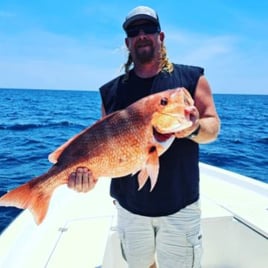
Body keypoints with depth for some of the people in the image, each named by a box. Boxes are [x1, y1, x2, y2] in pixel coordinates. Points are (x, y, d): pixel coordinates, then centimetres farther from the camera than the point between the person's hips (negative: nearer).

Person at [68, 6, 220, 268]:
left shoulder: (191, 78, -1)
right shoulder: (112, 90, 2)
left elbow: (213, 126, -3)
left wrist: (193, 128, -26)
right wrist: (90, 169, -19)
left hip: (179, 206, -1)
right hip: (129, 205, 2)